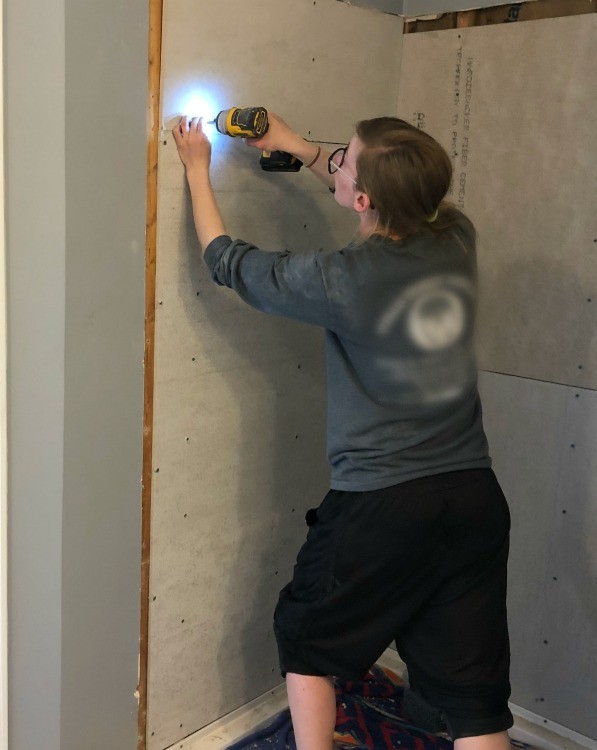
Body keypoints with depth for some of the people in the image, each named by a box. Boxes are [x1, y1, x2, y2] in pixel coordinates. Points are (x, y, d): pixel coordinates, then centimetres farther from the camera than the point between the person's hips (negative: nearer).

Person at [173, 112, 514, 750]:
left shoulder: (345, 280, -17)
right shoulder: (455, 238, -2)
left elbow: (227, 260, 0)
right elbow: (405, 197, 20)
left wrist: (196, 169, 14)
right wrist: (297, 147, 23)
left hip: (382, 505, -5)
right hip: (476, 498, 5)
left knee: (307, 640, 23)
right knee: (475, 698, 13)